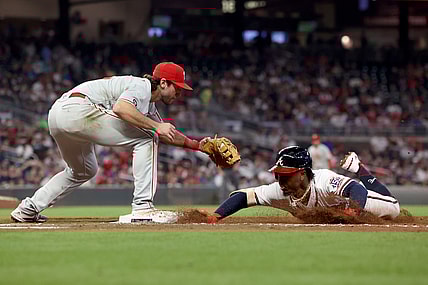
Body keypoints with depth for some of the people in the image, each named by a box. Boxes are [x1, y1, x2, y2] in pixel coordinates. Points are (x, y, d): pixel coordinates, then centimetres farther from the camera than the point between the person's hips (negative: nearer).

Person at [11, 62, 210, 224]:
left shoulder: (148, 105, 25)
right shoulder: (142, 86, -5)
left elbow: (167, 133, 35)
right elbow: (120, 108, -24)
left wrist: (196, 145, 29)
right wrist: (156, 126, -20)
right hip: (78, 108, -11)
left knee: (83, 171, 32)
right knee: (146, 139, -9)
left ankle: (28, 209, 26)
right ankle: (142, 208, -14)